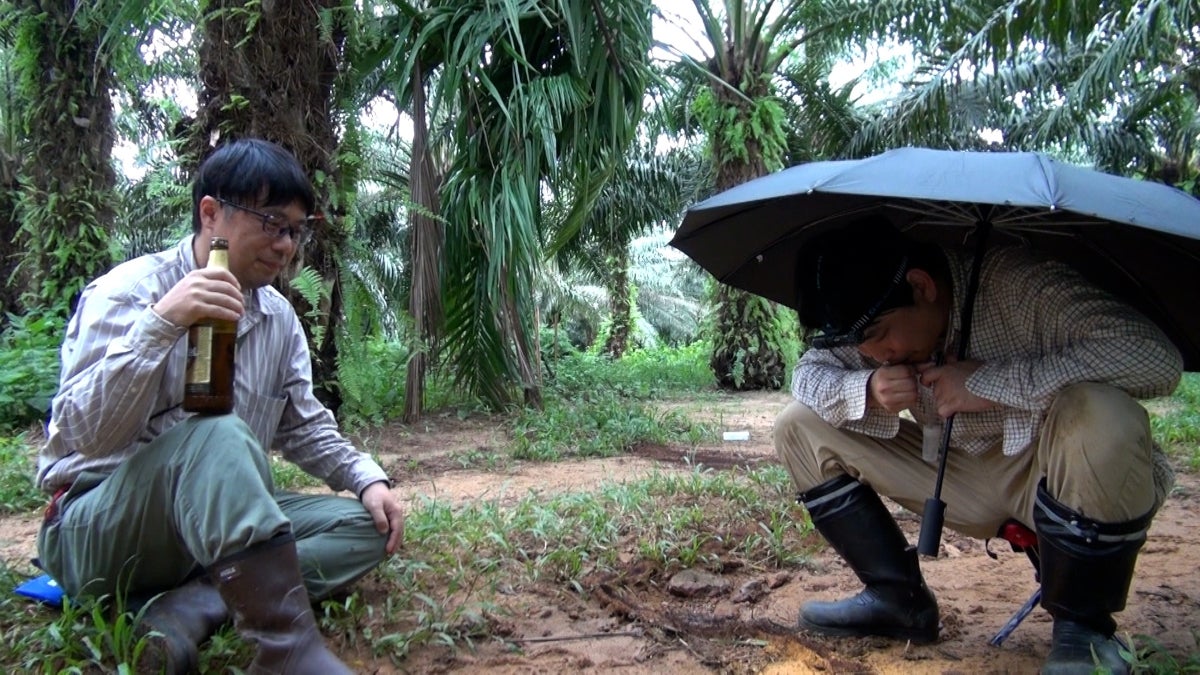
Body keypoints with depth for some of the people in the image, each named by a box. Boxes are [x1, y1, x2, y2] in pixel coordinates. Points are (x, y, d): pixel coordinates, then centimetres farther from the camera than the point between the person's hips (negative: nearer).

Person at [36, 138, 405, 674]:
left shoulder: (279, 318, 6)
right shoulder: (128, 293, -12)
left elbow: (304, 428, 15)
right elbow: (86, 434, -24)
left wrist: (368, 479, -1)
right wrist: (159, 324, -35)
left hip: (218, 520, 7)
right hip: (97, 532, -7)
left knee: (365, 527, -7)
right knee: (217, 435, -35)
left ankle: (192, 607, -24)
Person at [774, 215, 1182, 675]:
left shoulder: (1015, 281, -27)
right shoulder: (873, 317, -8)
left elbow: (1156, 358, -35)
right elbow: (808, 372, 0)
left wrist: (992, 382, -33)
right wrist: (866, 390, -23)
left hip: (1059, 479, -5)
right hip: (965, 479, 5)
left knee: (1101, 418, -40)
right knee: (800, 426, -6)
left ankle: (1081, 625, -14)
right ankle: (900, 600, 4)